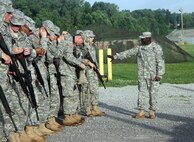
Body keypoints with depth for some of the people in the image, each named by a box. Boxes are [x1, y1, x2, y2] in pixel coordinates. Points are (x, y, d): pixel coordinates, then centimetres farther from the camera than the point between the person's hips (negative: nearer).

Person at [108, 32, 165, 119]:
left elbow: (160, 62, -9)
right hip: (142, 75, 4)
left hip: (153, 76, -4)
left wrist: (159, 75, -15)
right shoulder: (139, 48, 7)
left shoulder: (156, 48, -6)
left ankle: (152, 112, 13)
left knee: (153, 94, 2)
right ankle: (141, 112, 8)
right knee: (141, 93, 2)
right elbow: (128, 53, 7)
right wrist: (115, 56, 3)